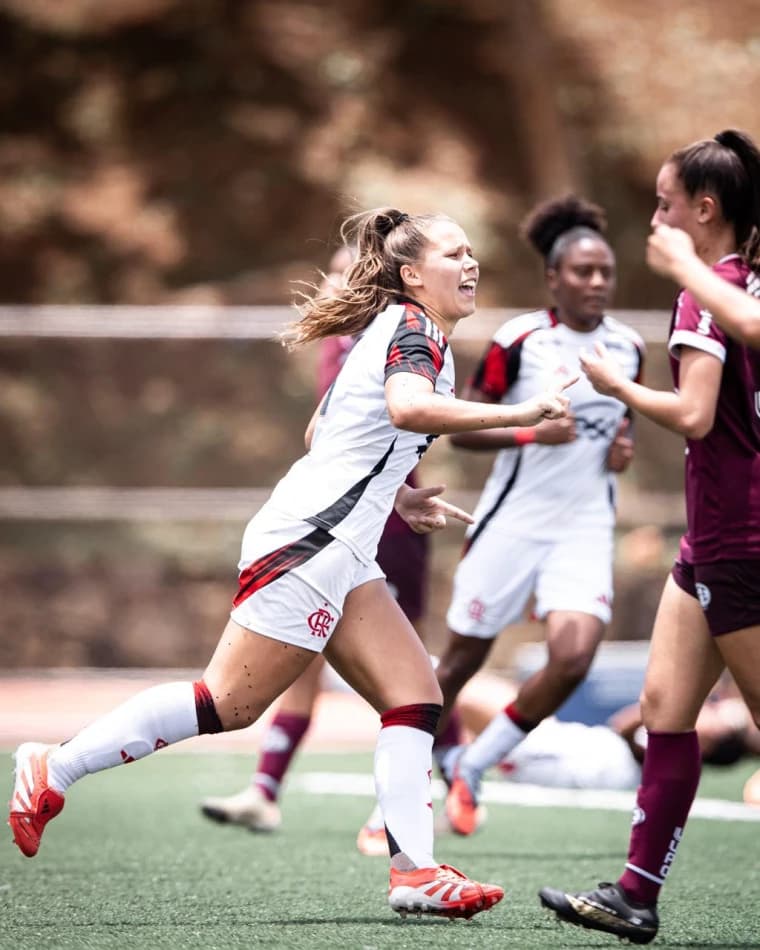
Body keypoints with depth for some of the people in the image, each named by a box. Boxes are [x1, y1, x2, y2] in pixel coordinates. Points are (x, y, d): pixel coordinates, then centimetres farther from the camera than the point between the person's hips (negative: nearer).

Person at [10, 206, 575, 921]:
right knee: (228, 705, -10)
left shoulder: (389, 329, 20)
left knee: (416, 697, 1)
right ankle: (54, 769, -2)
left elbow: (322, 435, 28)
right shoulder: (415, 330, -9)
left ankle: (414, 871, -6)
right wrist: (517, 413, -31)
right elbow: (408, 407, -32)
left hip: (337, 553, 10)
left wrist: (393, 497, 27)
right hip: (306, 541, -10)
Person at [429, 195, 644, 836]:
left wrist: (624, 445, 1)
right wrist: (532, 432, -21)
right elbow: (460, 429, -6)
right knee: (463, 659, 6)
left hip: (586, 527, 3)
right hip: (515, 518, -3)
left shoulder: (629, 347, 5)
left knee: (573, 659, -16)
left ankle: (473, 767, 3)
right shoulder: (520, 340, -9)